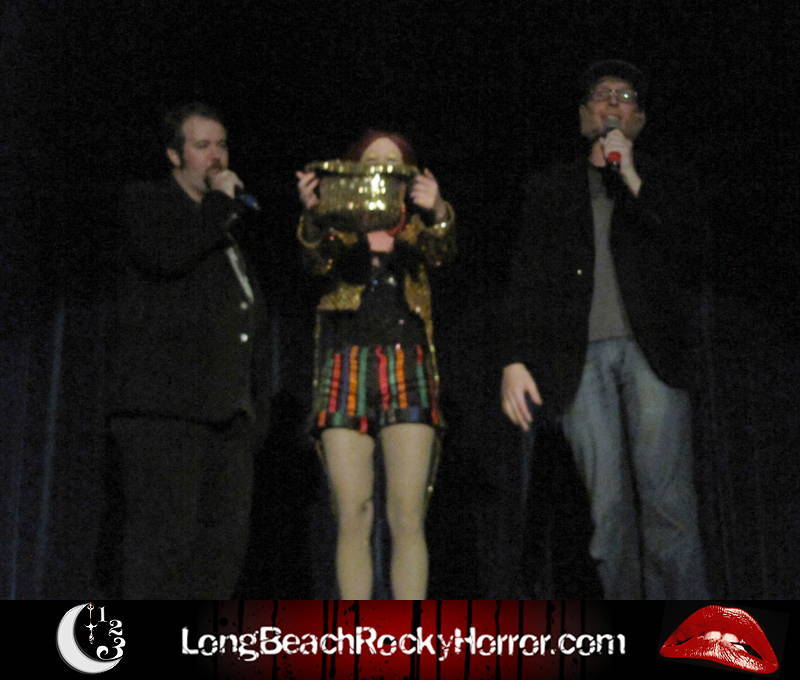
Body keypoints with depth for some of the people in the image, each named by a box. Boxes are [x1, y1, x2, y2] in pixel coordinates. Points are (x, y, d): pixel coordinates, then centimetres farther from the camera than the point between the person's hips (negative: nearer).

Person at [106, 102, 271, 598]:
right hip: (164, 407, -7)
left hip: (229, 410, 7)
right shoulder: (144, 201, 8)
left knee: (226, 536, 1)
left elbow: (253, 319, 27)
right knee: (164, 537, -13)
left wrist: (258, 406, 18)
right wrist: (220, 203, -3)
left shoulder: (227, 228, 28)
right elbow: (164, 255, -17)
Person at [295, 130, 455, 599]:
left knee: (408, 518, -8)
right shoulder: (341, 227, 13)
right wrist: (312, 213, -33)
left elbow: (441, 249, -8)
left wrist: (437, 212, -31)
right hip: (347, 368, 0)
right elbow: (319, 258, -10)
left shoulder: (415, 228, 15)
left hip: (407, 370, 0)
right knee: (353, 518, -5)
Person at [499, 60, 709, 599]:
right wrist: (515, 361, 1)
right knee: (608, 503, -6)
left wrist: (633, 179, -1)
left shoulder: (665, 185, 18)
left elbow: (690, 258, 1)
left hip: (650, 349, -1)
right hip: (581, 356, 1)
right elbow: (526, 281, 14)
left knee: (666, 497, -12)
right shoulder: (550, 190, 21)